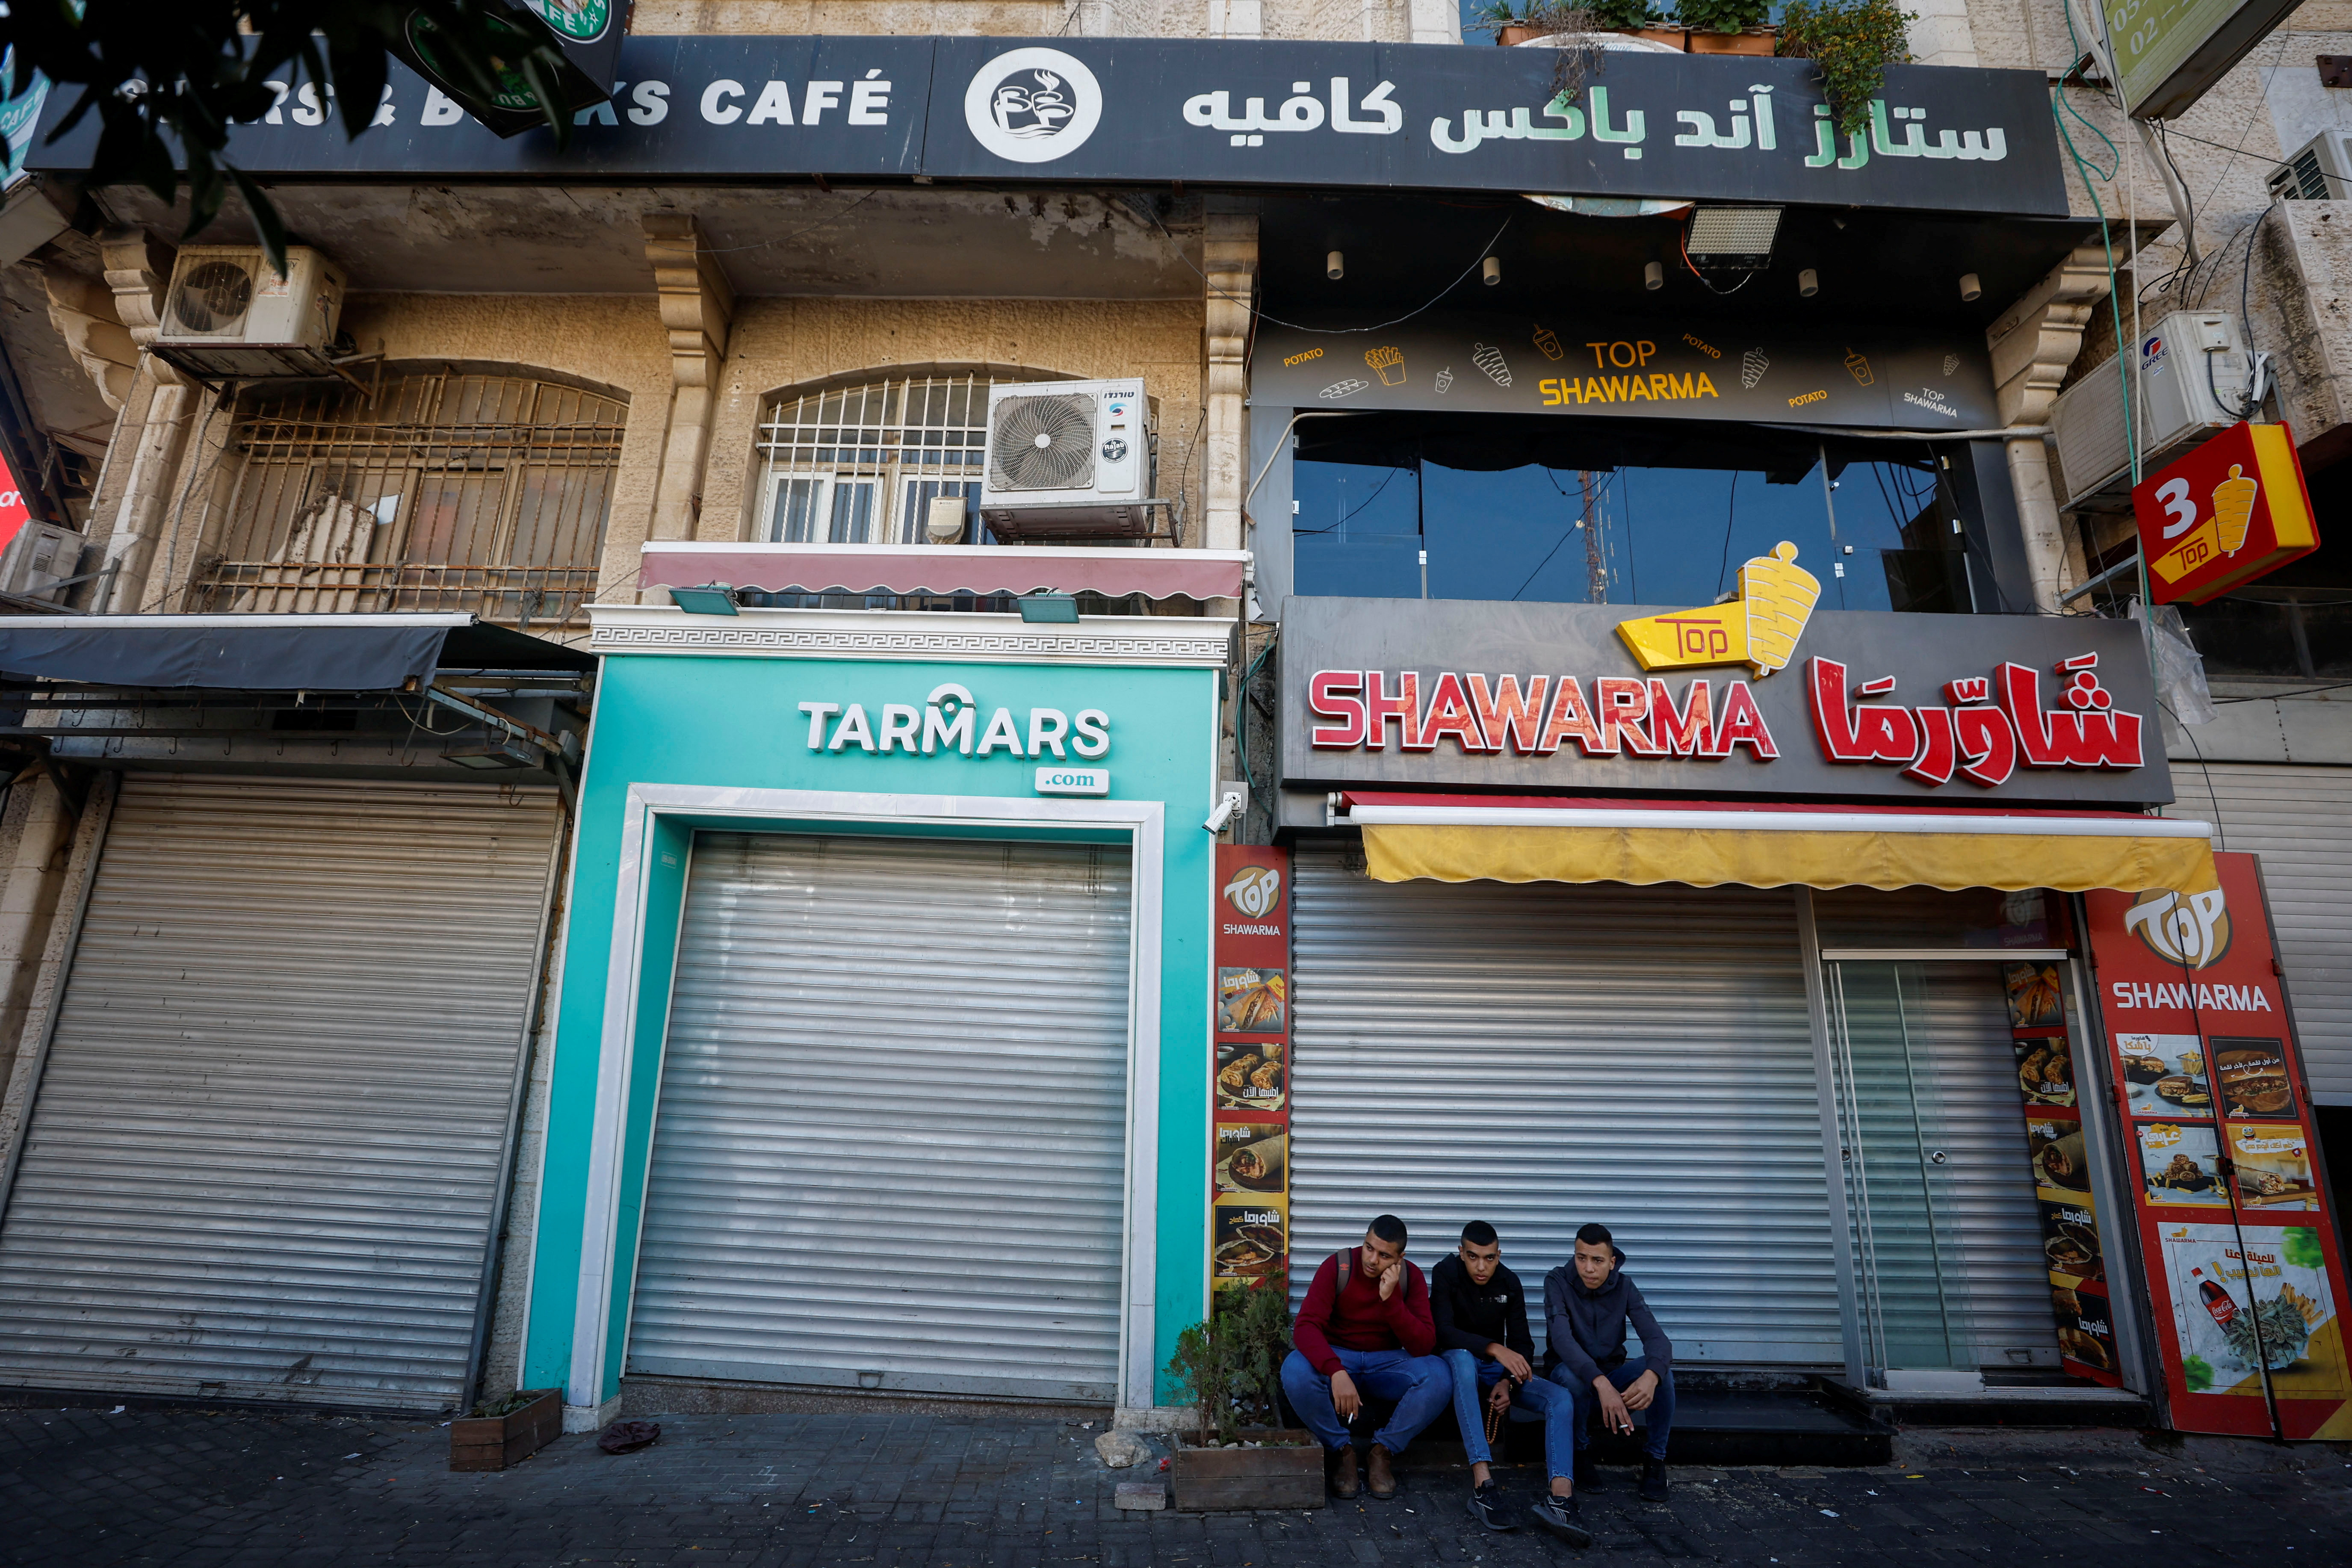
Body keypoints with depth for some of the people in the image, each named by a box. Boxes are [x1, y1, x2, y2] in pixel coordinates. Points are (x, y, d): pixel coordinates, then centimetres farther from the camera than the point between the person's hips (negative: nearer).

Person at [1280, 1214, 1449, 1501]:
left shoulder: (1411, 1278, -9)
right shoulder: (1337, 1266, -16)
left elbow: (1423, 1346, -17)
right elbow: (1306, 1326, -26)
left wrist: (1391, 1299, -30)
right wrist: (1337, 1372, -42)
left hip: (1387, 1362, 2)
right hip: (1336, 1357, -1)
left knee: (1438, 1376, -28)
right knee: (1295, 1370, -34)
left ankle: (1383, 1451, -7)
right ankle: (1342, 1450, -8)